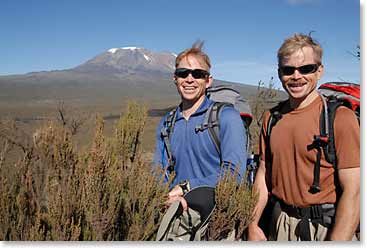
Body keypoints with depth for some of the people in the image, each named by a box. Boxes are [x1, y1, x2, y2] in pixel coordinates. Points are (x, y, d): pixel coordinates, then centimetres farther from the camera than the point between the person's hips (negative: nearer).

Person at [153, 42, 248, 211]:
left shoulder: (227, 117, -3)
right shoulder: (165, 124, 13)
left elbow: (234, 173, -10)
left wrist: (186, 187, -12)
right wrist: (169, 196, -9)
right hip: (178, 212, 3)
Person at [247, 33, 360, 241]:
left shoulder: (340, 116, -14)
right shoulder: (272, 117, 4)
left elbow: (353, 191, -18)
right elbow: (264, 175, 8)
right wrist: (253, 225, 3)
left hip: (324, 227, -5)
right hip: (280, 224, 5)